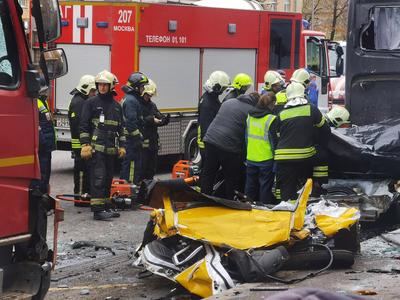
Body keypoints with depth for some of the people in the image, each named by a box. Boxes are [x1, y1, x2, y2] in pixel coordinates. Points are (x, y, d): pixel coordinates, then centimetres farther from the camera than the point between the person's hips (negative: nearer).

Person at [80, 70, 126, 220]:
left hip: (111, 149, 6)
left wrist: (122, 146, 13)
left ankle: (104, 206, 17)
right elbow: (84, 125, -4)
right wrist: (85, 144, -12)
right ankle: (97, 209, -14)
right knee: (98, 178, -12)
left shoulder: (116, 106, 16)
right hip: (96, 147, -6)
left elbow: (120, 128, 20)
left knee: (108, 178, 9)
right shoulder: (91, 103, 0)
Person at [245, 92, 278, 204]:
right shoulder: (271, 119, -16)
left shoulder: (249, 117, 3)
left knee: (251, 186, 16)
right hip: (266, 160, -6)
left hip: (250, 159, 6)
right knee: (266, 187, 3)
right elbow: (274, 141, -13)